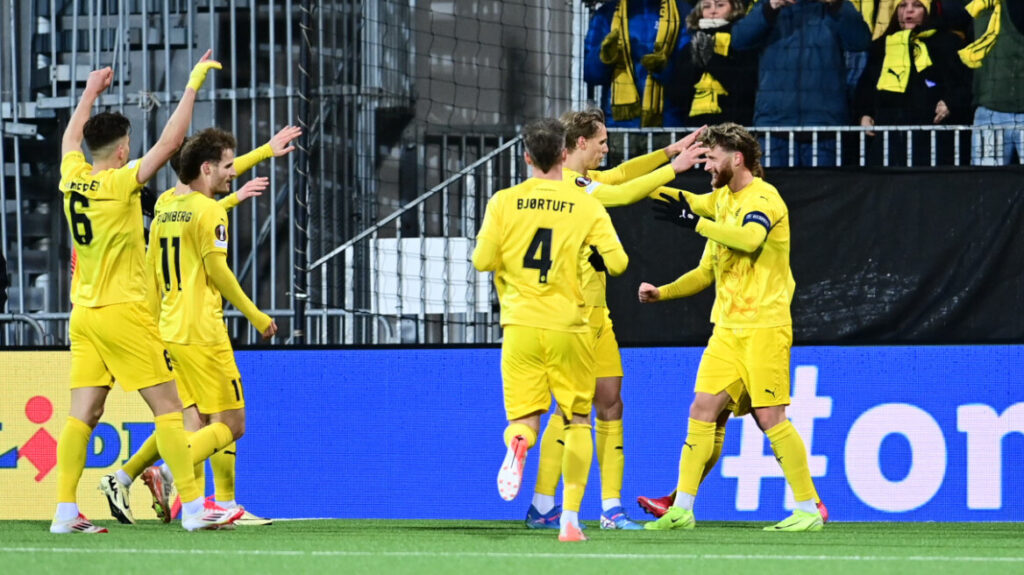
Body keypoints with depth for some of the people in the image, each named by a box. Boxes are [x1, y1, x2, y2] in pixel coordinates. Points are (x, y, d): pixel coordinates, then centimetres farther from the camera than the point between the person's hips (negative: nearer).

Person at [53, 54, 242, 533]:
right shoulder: (119, 183, -13)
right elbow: (170, 140, -14)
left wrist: (90, 93, 39)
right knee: (167, 407, -3)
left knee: (83, 413, 4)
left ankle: (65, 511, -1)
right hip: (122, 313, -7)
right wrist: (192, 86, -6)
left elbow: (71, 138, 25)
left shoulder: (73, 179, 4)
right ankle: (193, 507, -5)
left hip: (84, 313, 7)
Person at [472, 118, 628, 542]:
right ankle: (570, 518, 4)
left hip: (520, 325, 1)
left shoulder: (504, 203, -1)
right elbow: (617, 261, -8)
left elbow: (482, 260, -3)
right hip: (568, 327, 0)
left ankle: (518, 441, -32)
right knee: (577, 420, 13)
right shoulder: (586, 207, -3)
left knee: (525, 417, 7)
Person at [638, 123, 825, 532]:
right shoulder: (722, 200, 17)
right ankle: (682, 510, 2)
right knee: (702, 409, 0)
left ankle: (808, 510, -1)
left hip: (764, 326, -8)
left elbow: (749, 238, -32)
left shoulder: (763, 197, -9)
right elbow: (706, 272, 23)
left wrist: (696, 223, -30)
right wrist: (661, 293, 11)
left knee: (769, 416, -8)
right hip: (726, 328, 8)